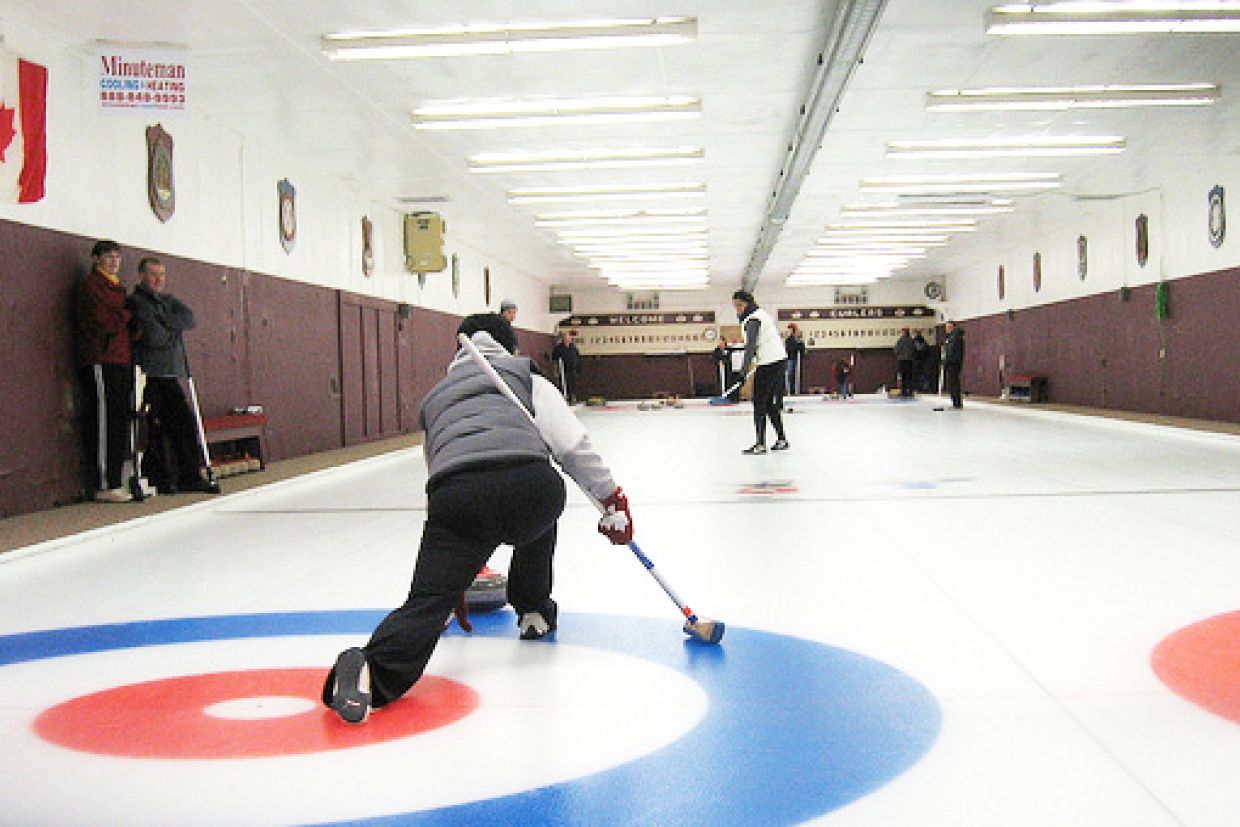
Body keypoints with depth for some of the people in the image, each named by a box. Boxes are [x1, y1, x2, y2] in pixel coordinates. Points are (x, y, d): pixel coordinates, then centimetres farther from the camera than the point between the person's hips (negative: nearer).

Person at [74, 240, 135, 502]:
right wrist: (129, 316, 1)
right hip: (100, 362, -9)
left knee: (120, 423, 7)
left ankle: (115, 482, 12)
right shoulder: (91, 286, -4)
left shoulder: (117, 287, 24)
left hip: (121, 361, 9)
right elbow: (104, 322, -14)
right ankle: (105, 486, -9)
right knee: (105, 424, -10)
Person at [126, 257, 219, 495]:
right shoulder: (136, 302, -4)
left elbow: (189, 319, 2)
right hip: (148, 374, -7)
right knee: (154, 430, -7)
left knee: (185, 422, 4)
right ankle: (161, 480, 0)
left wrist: (163, 321, -10)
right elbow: (153, 336, -16)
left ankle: (190, 477, 9)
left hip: (170, 373, 7)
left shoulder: (169, 300, 20)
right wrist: (173, 332, 2)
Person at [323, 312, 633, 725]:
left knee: (428, 599, -5)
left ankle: (373, 668, -35)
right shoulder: (526, 377, 30)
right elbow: (571, 443, 11)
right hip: (528, 483, -1)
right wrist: (612, 498, 17)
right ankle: (533, 610, 43)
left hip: (455, 494, 1)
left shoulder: (435, 396, 41)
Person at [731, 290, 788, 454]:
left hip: (769, 364, -10)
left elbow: (751, 345, -25)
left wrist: (745, 368, -32)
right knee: (770, 403, 15)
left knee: (759, 403, -7)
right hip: (781, 360, 10)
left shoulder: (752, 320, -13)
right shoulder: (763, 314, 18)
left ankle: (760, 444, -8)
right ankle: (781, 440, 17)